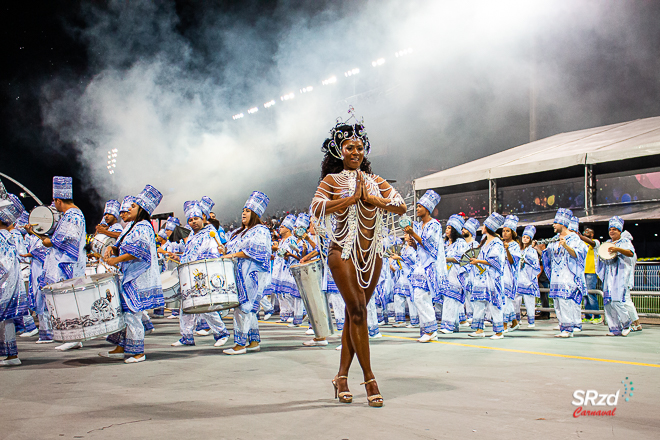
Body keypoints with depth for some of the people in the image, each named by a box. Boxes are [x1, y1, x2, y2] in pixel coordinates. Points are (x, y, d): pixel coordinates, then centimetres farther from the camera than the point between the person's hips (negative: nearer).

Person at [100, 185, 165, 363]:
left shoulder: (143, 227, -13)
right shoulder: (131, 226, 17)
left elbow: (138, 251, -24)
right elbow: (122, 246, 21)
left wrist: (116, 260, -21)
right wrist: (112, 248, 0)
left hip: (138, 280, -10)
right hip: (128, 277, 10)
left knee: (132, 315, -6)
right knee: (122, 312, 12)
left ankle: (138, 353, 2)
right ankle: (120, 348, 20)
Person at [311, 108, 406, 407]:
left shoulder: (375, 181, 15)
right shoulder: (332, 179, 5)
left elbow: (401, 207, 5)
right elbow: (317, 208, -12)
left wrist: (375, 200, -9)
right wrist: (351, 198, -11)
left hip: (372, 254, 4)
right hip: (343, 253, -4)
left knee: (354, 315, 7)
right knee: (357, 312, -11)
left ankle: (342, 377, 15)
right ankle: (369, 379, -6)